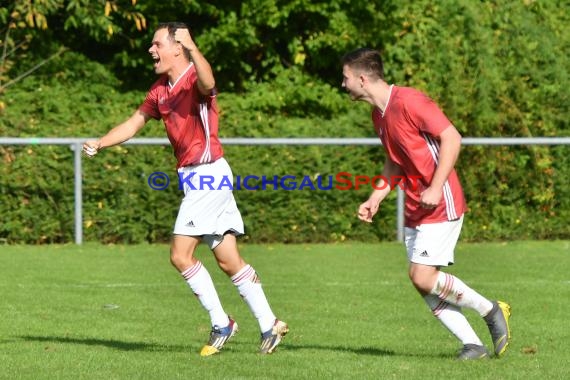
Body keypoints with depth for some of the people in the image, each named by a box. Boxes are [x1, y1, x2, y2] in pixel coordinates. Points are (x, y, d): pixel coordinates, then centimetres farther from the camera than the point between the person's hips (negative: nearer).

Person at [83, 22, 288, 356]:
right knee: (229, 260, 8)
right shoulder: (161, 90, 13)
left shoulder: (195, 78, -14)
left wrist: (192, 47, -53)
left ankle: (221, 323, 1)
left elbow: (207, 83, -40)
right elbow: (135, 122, 21)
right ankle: (269, 325, 12)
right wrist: (99, 144, 8)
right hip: (195, 177, 9)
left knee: (181, 255, -9)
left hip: (208, 174, -9)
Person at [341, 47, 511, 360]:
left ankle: (490, 310, 3)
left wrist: (436, 188, -24)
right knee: (423, 281, 1)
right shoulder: (378, 114, 13)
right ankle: (473, 344, 5)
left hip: (440, 205, -9)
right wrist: (375, 199, 14)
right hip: (414, 210, 9)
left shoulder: (409, 101, -16)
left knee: (422, 276, -15)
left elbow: (452, 138, -20)